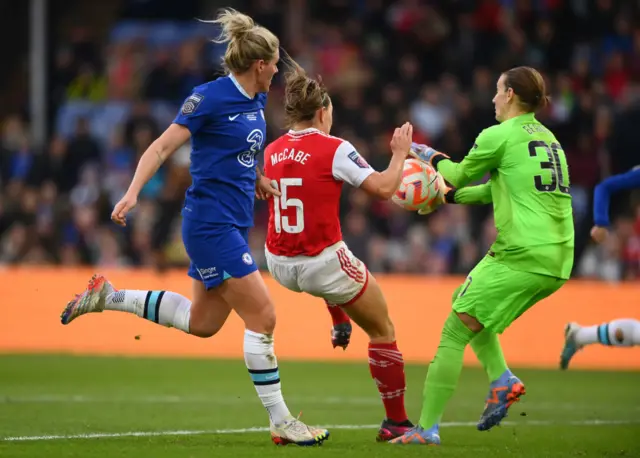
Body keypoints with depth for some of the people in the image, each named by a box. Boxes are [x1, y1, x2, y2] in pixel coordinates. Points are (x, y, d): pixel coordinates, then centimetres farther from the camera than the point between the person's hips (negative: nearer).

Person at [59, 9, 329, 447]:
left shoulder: (256, 101, 11)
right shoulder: (210, 97, -14)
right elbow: (162, 147, -14)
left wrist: (257, 179, 11)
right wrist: (132, 193, -24)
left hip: (233, 224, 9)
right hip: (211, 223, -9)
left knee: (202, 322, 17)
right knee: (262, 317, -9)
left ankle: (108, 296, 27)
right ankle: (281, 423, -2)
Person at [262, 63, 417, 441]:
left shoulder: (272, 151, 4)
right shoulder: (334, 149, -13)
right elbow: (384, 188, -14)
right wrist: (400, 154, 3)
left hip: (280, 265, 6)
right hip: (323, 264, -6)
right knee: (383, 330, 12)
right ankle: (397, 421, 12)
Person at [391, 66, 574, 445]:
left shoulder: (499, 136, -6)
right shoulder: (549, 139, 19)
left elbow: (460, 174, 10)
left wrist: (433, 157, 30)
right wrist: (449, 196, 34)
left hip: (520, 256, -8)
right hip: (558, 262, 8)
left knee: (454, 332, -3)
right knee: (465, 302, 25)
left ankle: (427, 428, -6)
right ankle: (502, 379, 7)